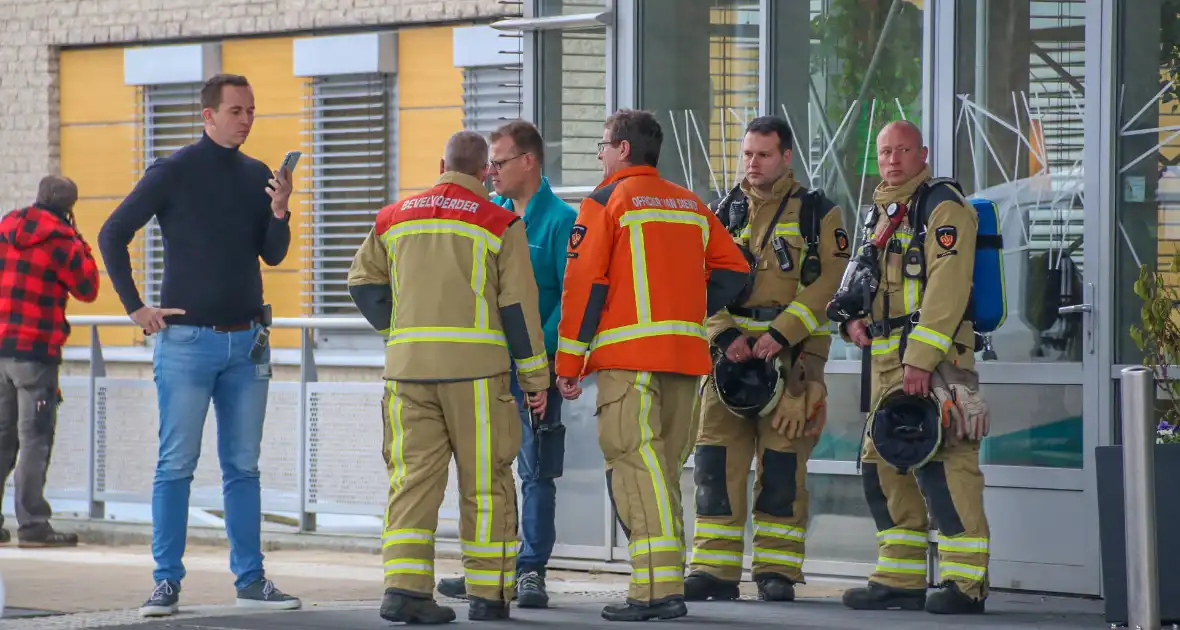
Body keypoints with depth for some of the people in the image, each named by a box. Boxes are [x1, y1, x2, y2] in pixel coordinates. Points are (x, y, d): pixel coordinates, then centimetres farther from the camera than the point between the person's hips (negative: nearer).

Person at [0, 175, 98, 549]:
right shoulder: (61, 239, -8)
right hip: (36, 350, -6)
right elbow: (87, 289, -2)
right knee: (34, 438, -5)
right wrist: (81, 248, 7)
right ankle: (32, 524, -7)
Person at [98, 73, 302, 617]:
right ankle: (167, 582, 0)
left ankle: (250, 578, 12)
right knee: (176, 465, -3)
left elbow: (273, 255, 8)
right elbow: (112, 235, -1)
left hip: (247, 341, 4)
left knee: (243, 467, 8)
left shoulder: (257, 176, 9)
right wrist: (135, 307, -4)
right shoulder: (173, 172, -4)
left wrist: (279, 213, -11)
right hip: (187, 339, -4)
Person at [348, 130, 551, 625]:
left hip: (408, 365, 3)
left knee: (412, 475, 3)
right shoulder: (500, 223, 1)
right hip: (475, 367, -3)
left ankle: (404, 586, -10)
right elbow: (518, 305, 0)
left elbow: (363, 282, 14)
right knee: (484, 482, 5)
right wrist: (535, 378, 6)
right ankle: (488, 593, 8)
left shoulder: (396, 217, 12)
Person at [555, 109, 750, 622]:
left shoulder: (606, 202, -1)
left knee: (636, 465, -10)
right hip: (686, 354, 6)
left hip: (628, 354, -6)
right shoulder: (692, 205, 16)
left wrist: (568, 363, -3)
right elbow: (733, 270, 15)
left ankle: (655, 589, -20)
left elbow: (584, 285, -6)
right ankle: (669, 588, 11)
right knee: (663, 469, 12)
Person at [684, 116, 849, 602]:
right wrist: (726, 335, -10)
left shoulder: (818, 215, 4)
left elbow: (826, 284, -6)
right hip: (730, 351, 3)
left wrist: (781, 335, -17)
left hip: (792, 357, -3)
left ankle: (777, 570, 3)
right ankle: (715, 569, 4)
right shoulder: (725, 214, 15)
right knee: (717, 461, -1)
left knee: (782, 466, -3)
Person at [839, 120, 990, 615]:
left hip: (936, 358, -9)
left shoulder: (943, 207, -8)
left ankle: (965, 581, -10)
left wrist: (921, 359, -24)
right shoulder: (880, 212, 20)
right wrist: (853, 318, 5)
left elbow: (946, 289, -17)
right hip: (887, 359, 9)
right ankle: (900, 579, 17)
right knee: (884, 467, 10)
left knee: (942, 466, -13)